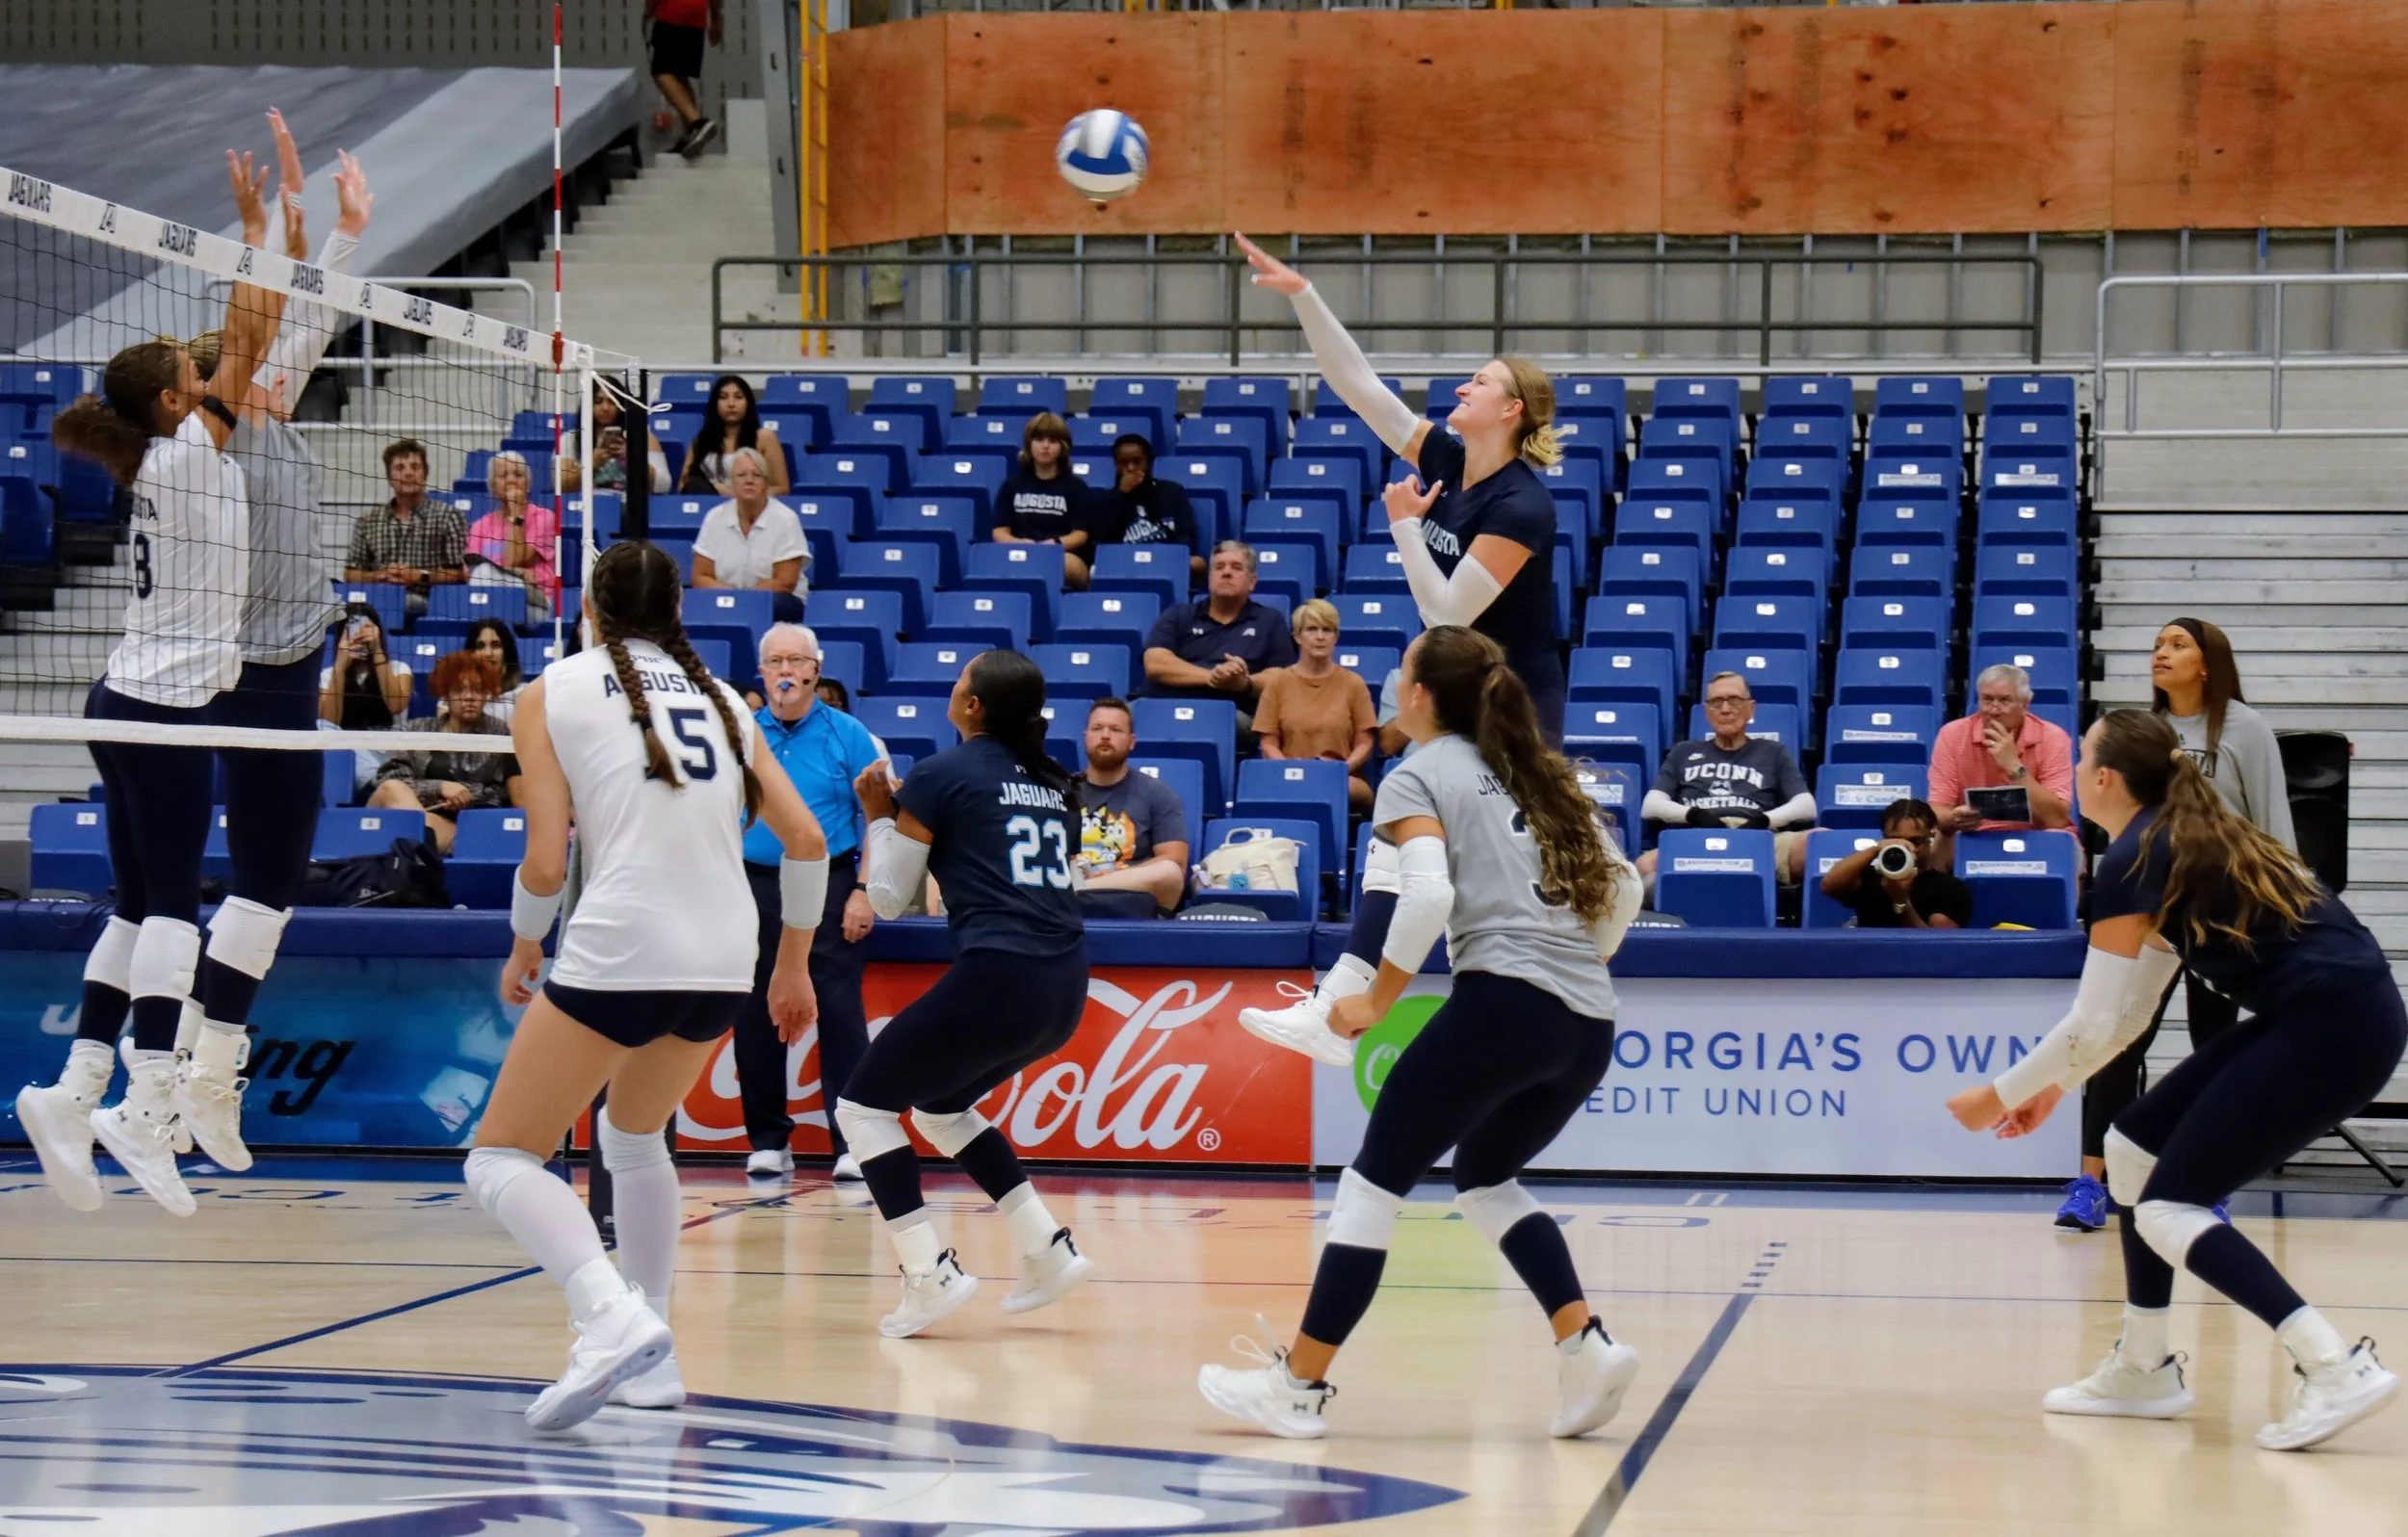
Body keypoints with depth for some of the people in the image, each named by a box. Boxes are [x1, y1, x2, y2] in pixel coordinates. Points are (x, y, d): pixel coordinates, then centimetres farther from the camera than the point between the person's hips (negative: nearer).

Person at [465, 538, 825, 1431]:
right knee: (633, 1137, 30)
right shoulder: (717, 696, 19)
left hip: (618, 952, -5)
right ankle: (651, 1361, 24)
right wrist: (794, 964, 23)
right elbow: (805, 838, 13)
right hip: (726, 959, 5)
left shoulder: (555, 691, 7)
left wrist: (524, 947, 17)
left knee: (500, 1160, 2)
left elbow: (546, 862, -1)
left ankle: (614, 1319, -23)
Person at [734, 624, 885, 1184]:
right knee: (755, 1017, 4)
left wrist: (863, 894, -7)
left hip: (829, 886, -3)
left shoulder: (848, 735, 1)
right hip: (754, 885, 3)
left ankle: (853, 1141, -5)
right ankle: (769, 1140, 13)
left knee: (840, 1012, -7)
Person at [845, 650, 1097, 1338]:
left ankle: (930, 1273, -7)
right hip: (1065, 985, 7)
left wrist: (880, 817, 17)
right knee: (939, 1106, 27)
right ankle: (1048, 1249, 18)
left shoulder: (939, 776, -2)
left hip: (996, 977, -7)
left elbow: (888, 897, 2)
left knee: (864, 1106, 7)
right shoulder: (1052, 782, 16)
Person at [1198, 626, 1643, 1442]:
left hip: (1501, 999, -7)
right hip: (1590, 1024, 7)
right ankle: (1587, 1345, 9)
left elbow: (1430, 893, -13)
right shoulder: (1541, 774, 23)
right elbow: (1621, 886, 19)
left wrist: (1379, 999, -5)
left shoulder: (1419, 777, 3)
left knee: (1376, 1178, 2)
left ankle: (1299, 1383, 2)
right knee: (1486, 1177, 26)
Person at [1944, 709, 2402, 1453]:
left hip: (2332, 1028, -10)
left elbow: (2094, 1023, -9)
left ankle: (2337, 1370, -18)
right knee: (2134, 1144, 16)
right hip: (2322, 1017, 10)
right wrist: (2054, 1087, 27)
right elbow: (2129, 1007, 25)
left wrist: (2000, 1096, 3)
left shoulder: (2132, 861, -10)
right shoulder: (2183, 838, 18)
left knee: (2167, 1209, -6)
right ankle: (2144, 1369, 21)